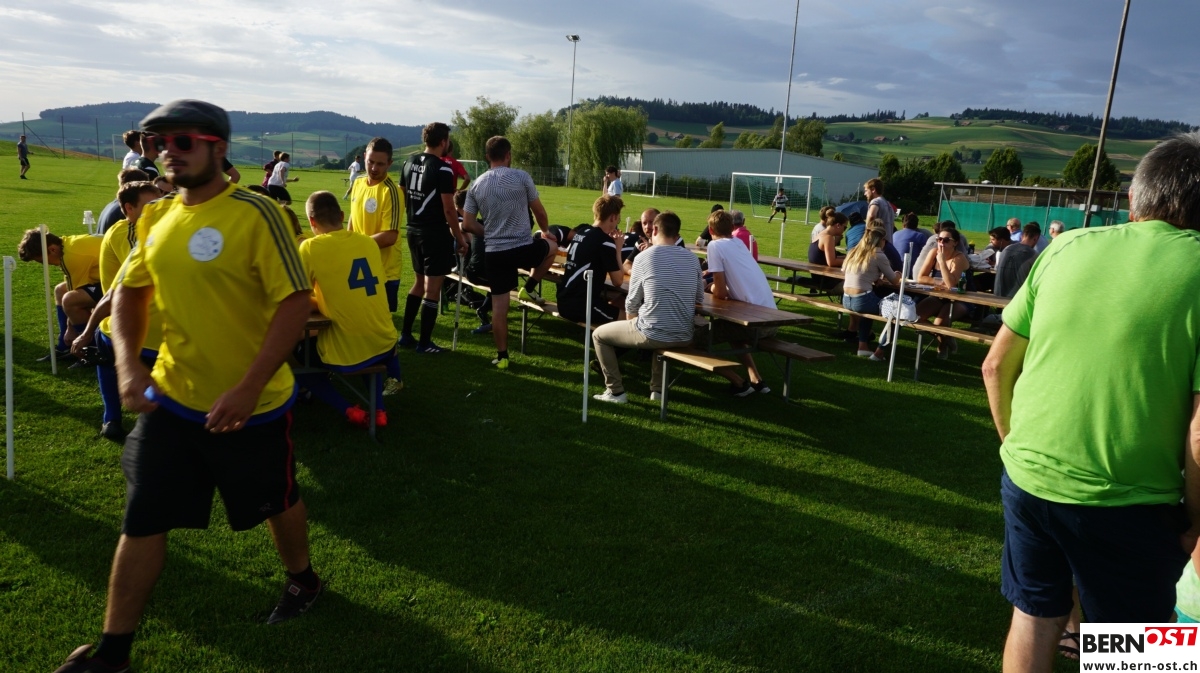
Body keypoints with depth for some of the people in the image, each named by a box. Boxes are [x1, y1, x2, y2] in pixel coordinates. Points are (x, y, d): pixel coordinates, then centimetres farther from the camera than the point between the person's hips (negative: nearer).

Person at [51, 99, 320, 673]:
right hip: (171, 399, 6)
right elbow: (129, 291, 14)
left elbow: (295, 303, -21)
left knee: (276, 501, 16)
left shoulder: (254, 214, -17)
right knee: (142, 519, 10)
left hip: (251, 405, -5)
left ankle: (302, 580, 46)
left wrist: (248, 388, -25)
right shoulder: (156, 217, 3)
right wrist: (128, 363, -2)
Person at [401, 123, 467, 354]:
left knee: (418, 283, 20)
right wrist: (459, 237, -10)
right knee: (432, 289, 0)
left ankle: (406, 335, 24)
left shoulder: (409, 162, 6)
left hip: (414, 230, 8)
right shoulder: (442, 169, -17)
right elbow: (448, 209, -18)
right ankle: (425, 343, 5)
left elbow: (403, 197, 13)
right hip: (436, 233, -8)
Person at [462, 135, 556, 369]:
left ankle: (502, 356, 16)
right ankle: (529, 288, 21)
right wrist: (546, 231, 24)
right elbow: (539, 212, 4)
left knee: (499, 306, 11)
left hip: (494, 253, 4)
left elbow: (468, 223, 7)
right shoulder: (521, 177, -5)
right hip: (523, 249, -3)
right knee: (551, 246, 29)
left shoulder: (477, 185, 5)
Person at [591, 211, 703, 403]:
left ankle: (615, 391, 16)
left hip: (653, 335, -5)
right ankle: (658, 388, 36)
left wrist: (632, 324, 18)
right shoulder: (692, 258, 5)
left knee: (598, 334, 18)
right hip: (684, 337, 5)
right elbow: (699, 299, 12)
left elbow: (632, 304, 0)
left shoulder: (644, 257, -6)